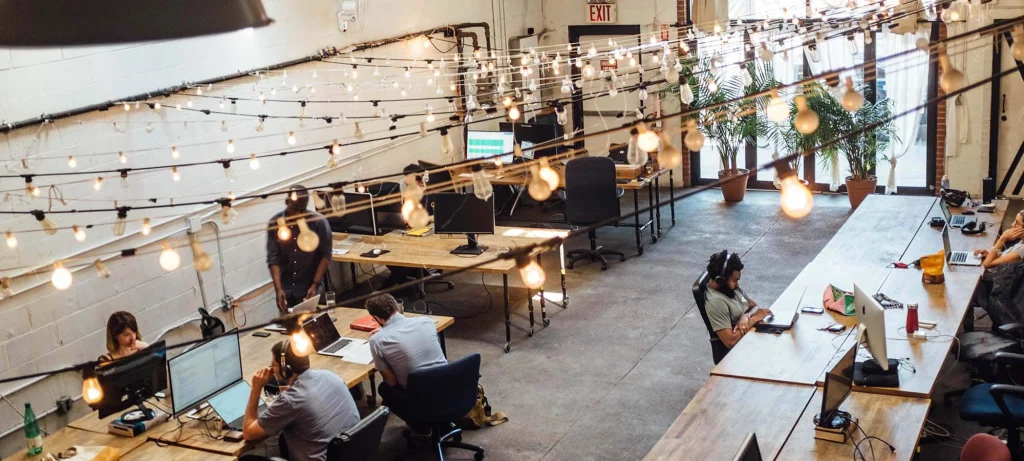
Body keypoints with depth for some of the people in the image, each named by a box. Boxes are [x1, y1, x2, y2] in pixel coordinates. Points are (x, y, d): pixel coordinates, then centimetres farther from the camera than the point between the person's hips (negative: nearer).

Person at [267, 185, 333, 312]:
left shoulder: (319, 222, -12)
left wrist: (315, 284, -14)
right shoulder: (275, 223, -7)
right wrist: (278, 288, -17)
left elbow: (325, 255, -7)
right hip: (285, 289, 2)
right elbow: (273, 258, -8)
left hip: (309, 288, -2)